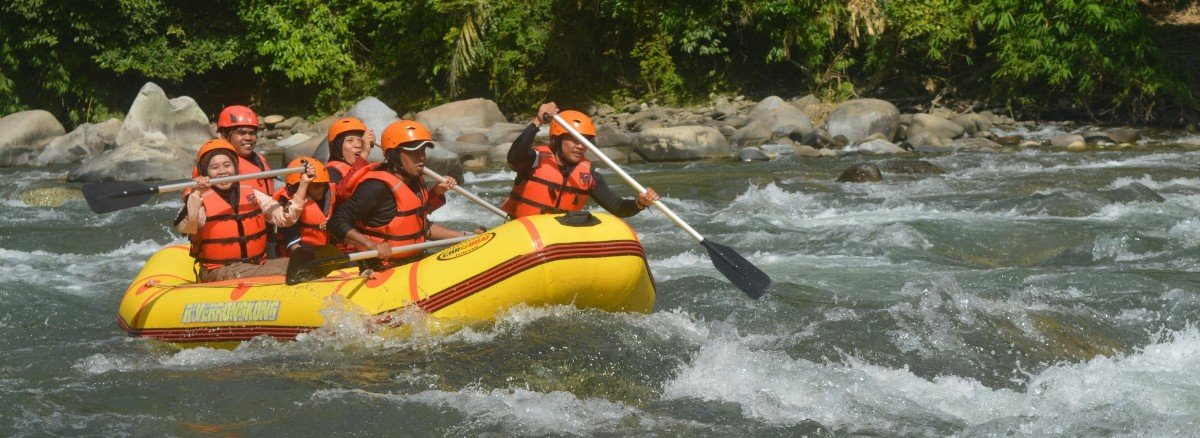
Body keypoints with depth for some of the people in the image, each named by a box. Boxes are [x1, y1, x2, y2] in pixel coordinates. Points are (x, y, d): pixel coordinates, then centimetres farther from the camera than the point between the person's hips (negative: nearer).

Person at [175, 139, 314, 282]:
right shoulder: (202, 199, -4)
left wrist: (303, 184, 3)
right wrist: (196, 194, -36)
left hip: (258, 263, 6)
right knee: (277, 275, -29)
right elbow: (186, 228, -24)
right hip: (219, 271, -6)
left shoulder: (250, 193, 13)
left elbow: (285, 217, 9)